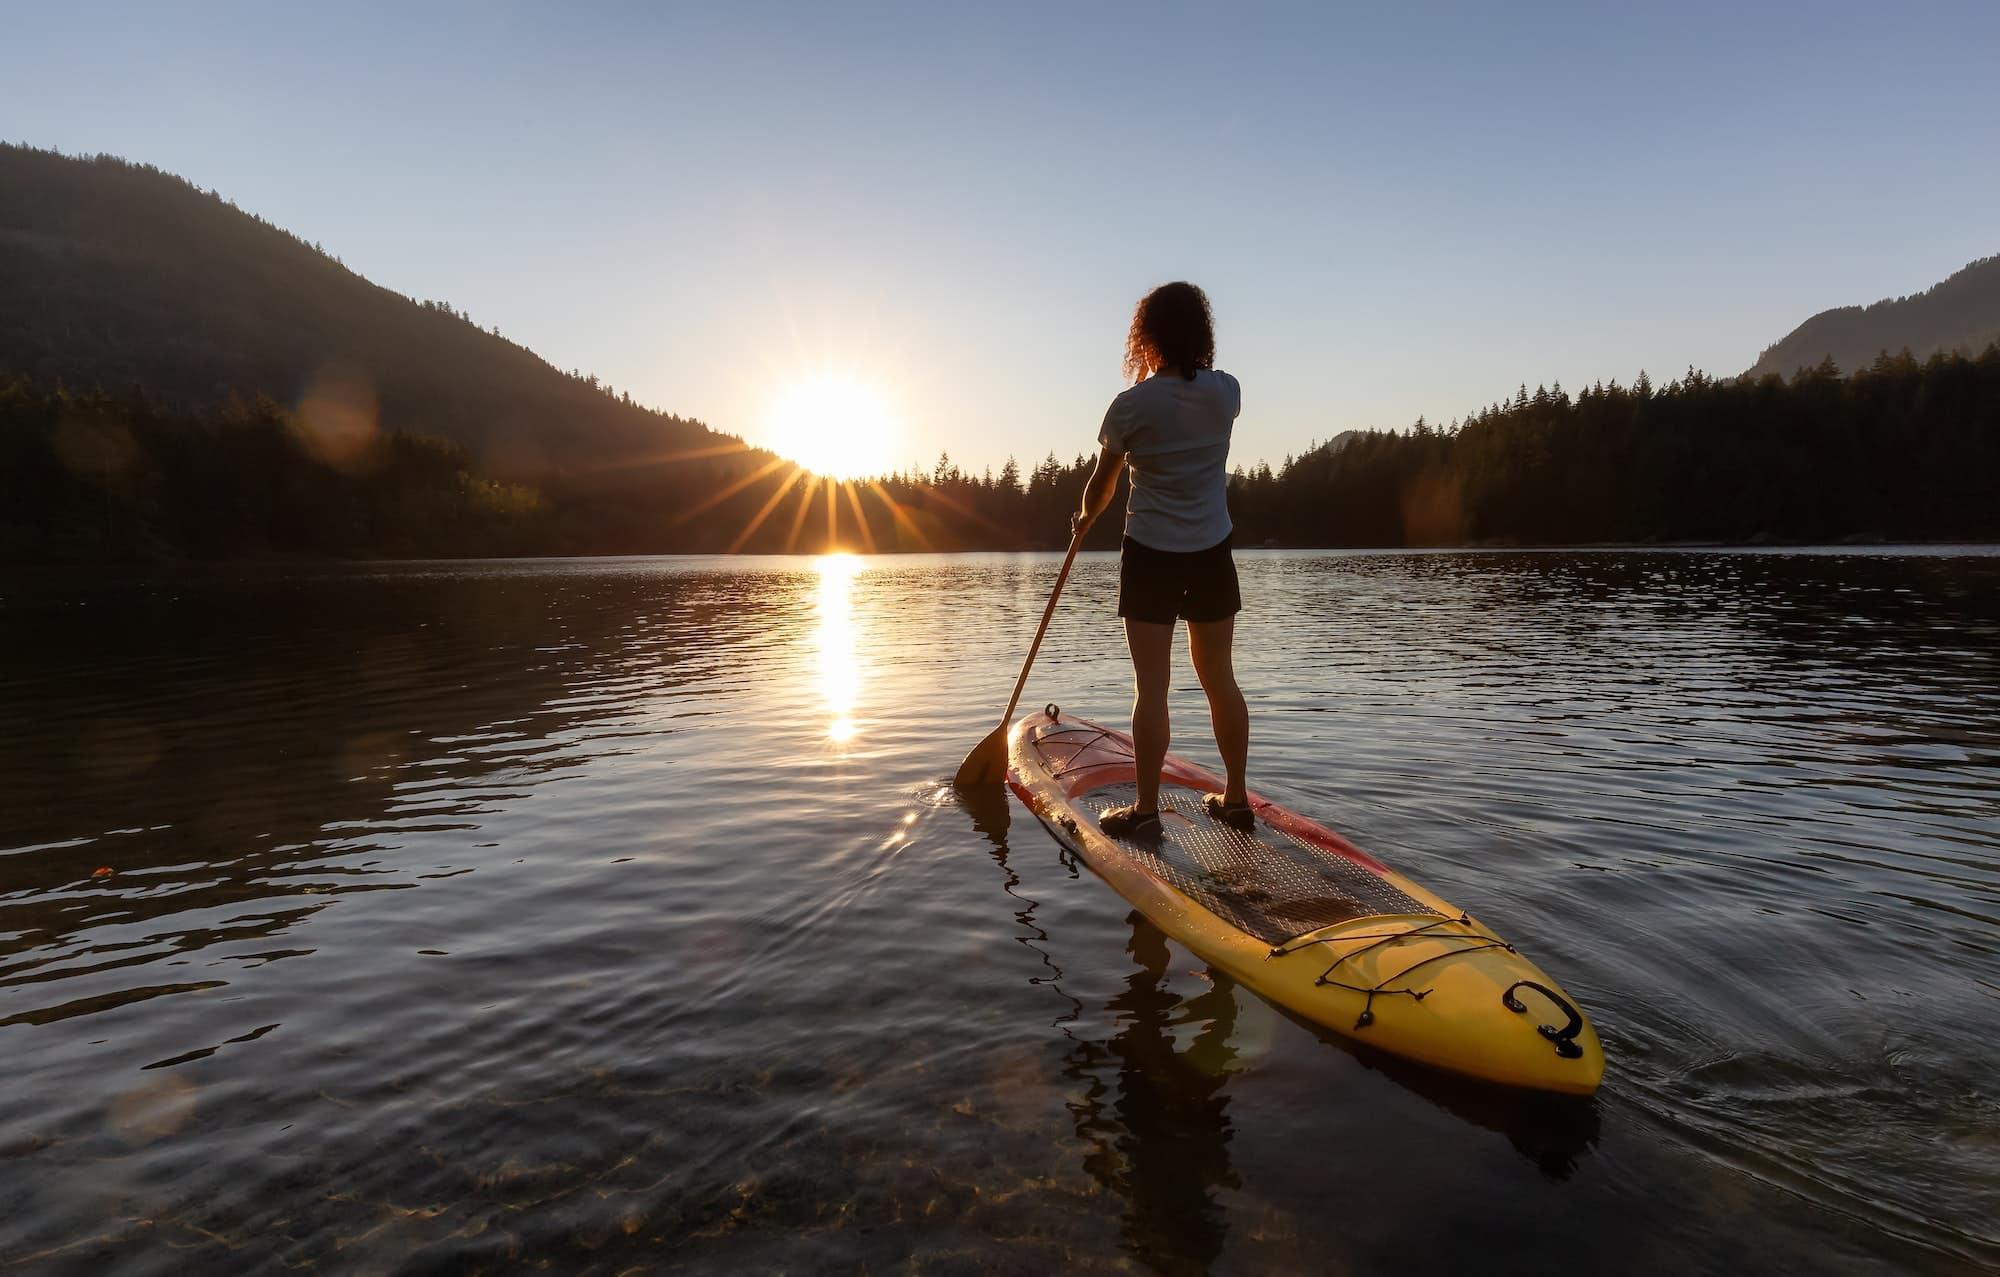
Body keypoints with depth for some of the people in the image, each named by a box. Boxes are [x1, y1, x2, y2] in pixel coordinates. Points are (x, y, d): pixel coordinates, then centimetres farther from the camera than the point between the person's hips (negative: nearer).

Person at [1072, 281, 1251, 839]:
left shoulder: (1132, 404, -9)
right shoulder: (1227, 392, 0)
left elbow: (1101, 486, 2)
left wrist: (1085, 518, 21)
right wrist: (1159, 381, 22)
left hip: (1150, 556, -4)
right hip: (1212, 553, 4)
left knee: (1151, 685, -2)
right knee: (1220, 679, 11)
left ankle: (1145, 809, 3)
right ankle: (1236, 798, 20)